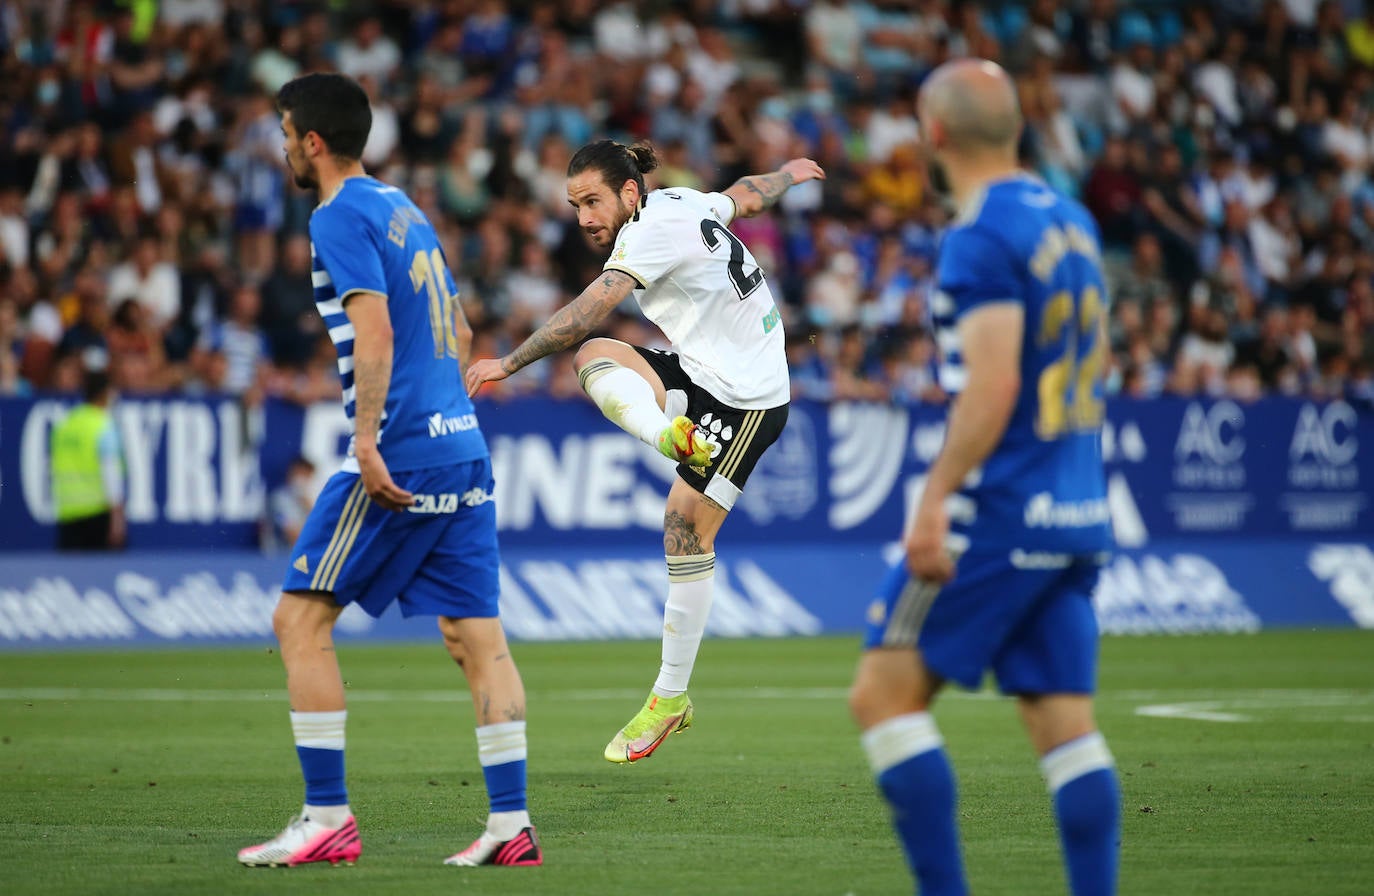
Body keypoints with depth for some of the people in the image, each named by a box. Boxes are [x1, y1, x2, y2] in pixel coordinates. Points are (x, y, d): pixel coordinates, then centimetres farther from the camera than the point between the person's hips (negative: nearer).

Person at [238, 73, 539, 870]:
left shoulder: (342, 216, -7)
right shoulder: (404, 208, 20)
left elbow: (375, 330, -20)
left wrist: (368, 444, -24)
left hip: (398, 451, -9)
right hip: (463, 447, 9)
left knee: (301, 620, -1)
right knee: (477, 636, 5)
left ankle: (328, 819, -3)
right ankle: (512, 825, 0)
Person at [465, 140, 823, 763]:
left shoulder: (654, 230, -22)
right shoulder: (680, 203, 5)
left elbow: (588, 311, -30)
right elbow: (746, 197, 24)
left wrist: (509, 362, -31)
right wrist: (789, 173, 46)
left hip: (745, 399, -10)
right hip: (700, 370, 10)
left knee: (687, 531, -9)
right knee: (593, 358, -12)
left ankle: (671, 698, -1)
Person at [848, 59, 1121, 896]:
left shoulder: (982, 238, -13)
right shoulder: (1072, 221, 13)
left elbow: (991, 387, -21)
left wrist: (934, 498, -20)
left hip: (1001, 513, -8)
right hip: (1078, 513, 8)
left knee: (885, 694, -1)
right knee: (1066, 722, 6)